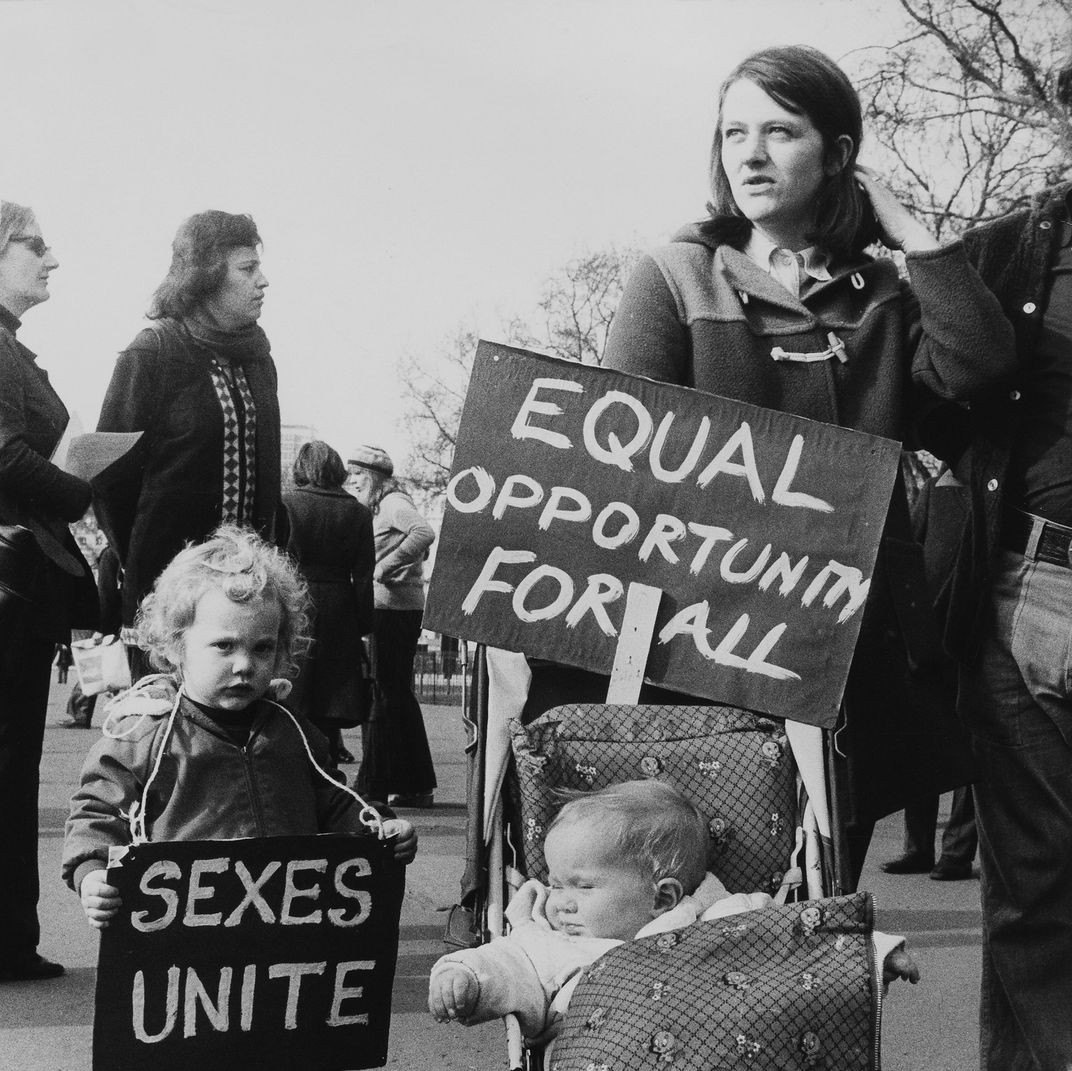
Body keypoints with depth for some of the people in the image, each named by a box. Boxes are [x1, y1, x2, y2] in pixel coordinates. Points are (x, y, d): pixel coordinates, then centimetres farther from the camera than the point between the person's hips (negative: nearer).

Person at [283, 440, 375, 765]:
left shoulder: (285, 504, -5)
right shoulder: (357, 513, 3)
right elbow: (363, 577, 3)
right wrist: (364, 626, 8)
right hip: (339, 616, 3)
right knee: (329, 709, 8)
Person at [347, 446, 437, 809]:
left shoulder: (393, 503, -9)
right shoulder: (378, 508, 19)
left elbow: (424, 534, -27)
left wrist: (385, 568, -23)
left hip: (394, 610, -10)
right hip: (387, 610, 10)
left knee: (383, 697, -7)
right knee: (399, 698, 12)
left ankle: (373, 787, -4)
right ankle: (416, 787, 17)